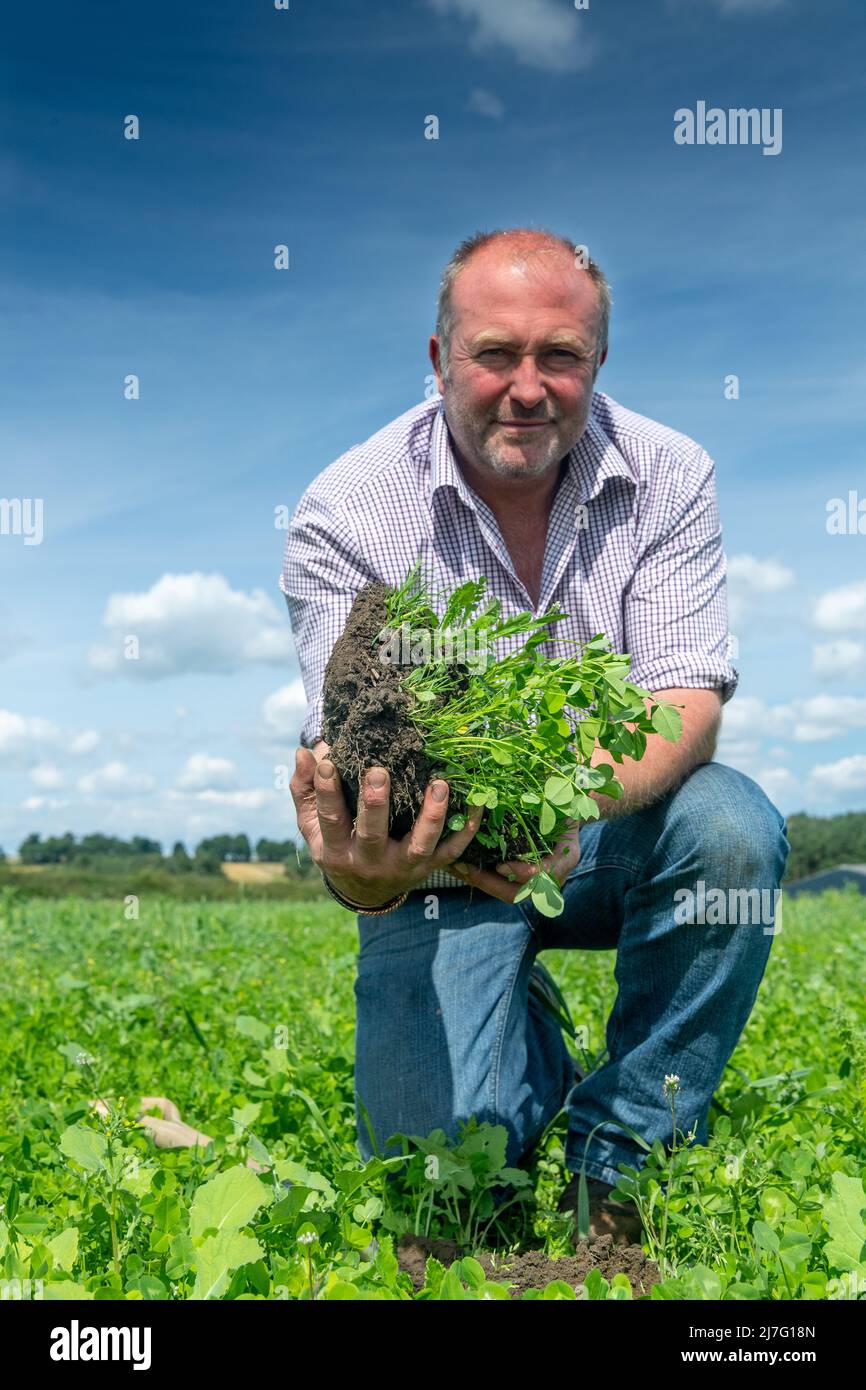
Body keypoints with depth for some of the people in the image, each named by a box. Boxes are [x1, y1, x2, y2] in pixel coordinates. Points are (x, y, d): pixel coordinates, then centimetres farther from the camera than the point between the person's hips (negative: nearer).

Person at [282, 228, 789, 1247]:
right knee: (444, 1143, -18)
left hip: (610, 826, 2)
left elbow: (688, 699, -16)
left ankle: (615, 1153, -9)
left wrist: (574, 802, -37)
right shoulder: (345, 513, -14)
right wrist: (363, 876, -45)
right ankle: (529, 1036, 20)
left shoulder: (667, 475, -8)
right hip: (438, 863, -2)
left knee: (735, 831, -31)